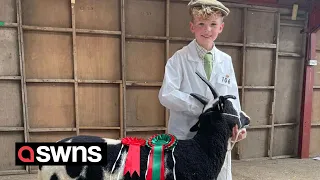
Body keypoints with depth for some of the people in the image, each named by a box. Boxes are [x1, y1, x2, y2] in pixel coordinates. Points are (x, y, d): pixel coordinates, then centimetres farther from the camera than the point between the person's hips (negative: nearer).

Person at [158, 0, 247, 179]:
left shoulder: (226, 61, 5)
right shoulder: (179, 58, -9)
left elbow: (232, 98, 7)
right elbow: (166, 95, -19)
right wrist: (204, 108, -20)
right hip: (184, 137, -4)